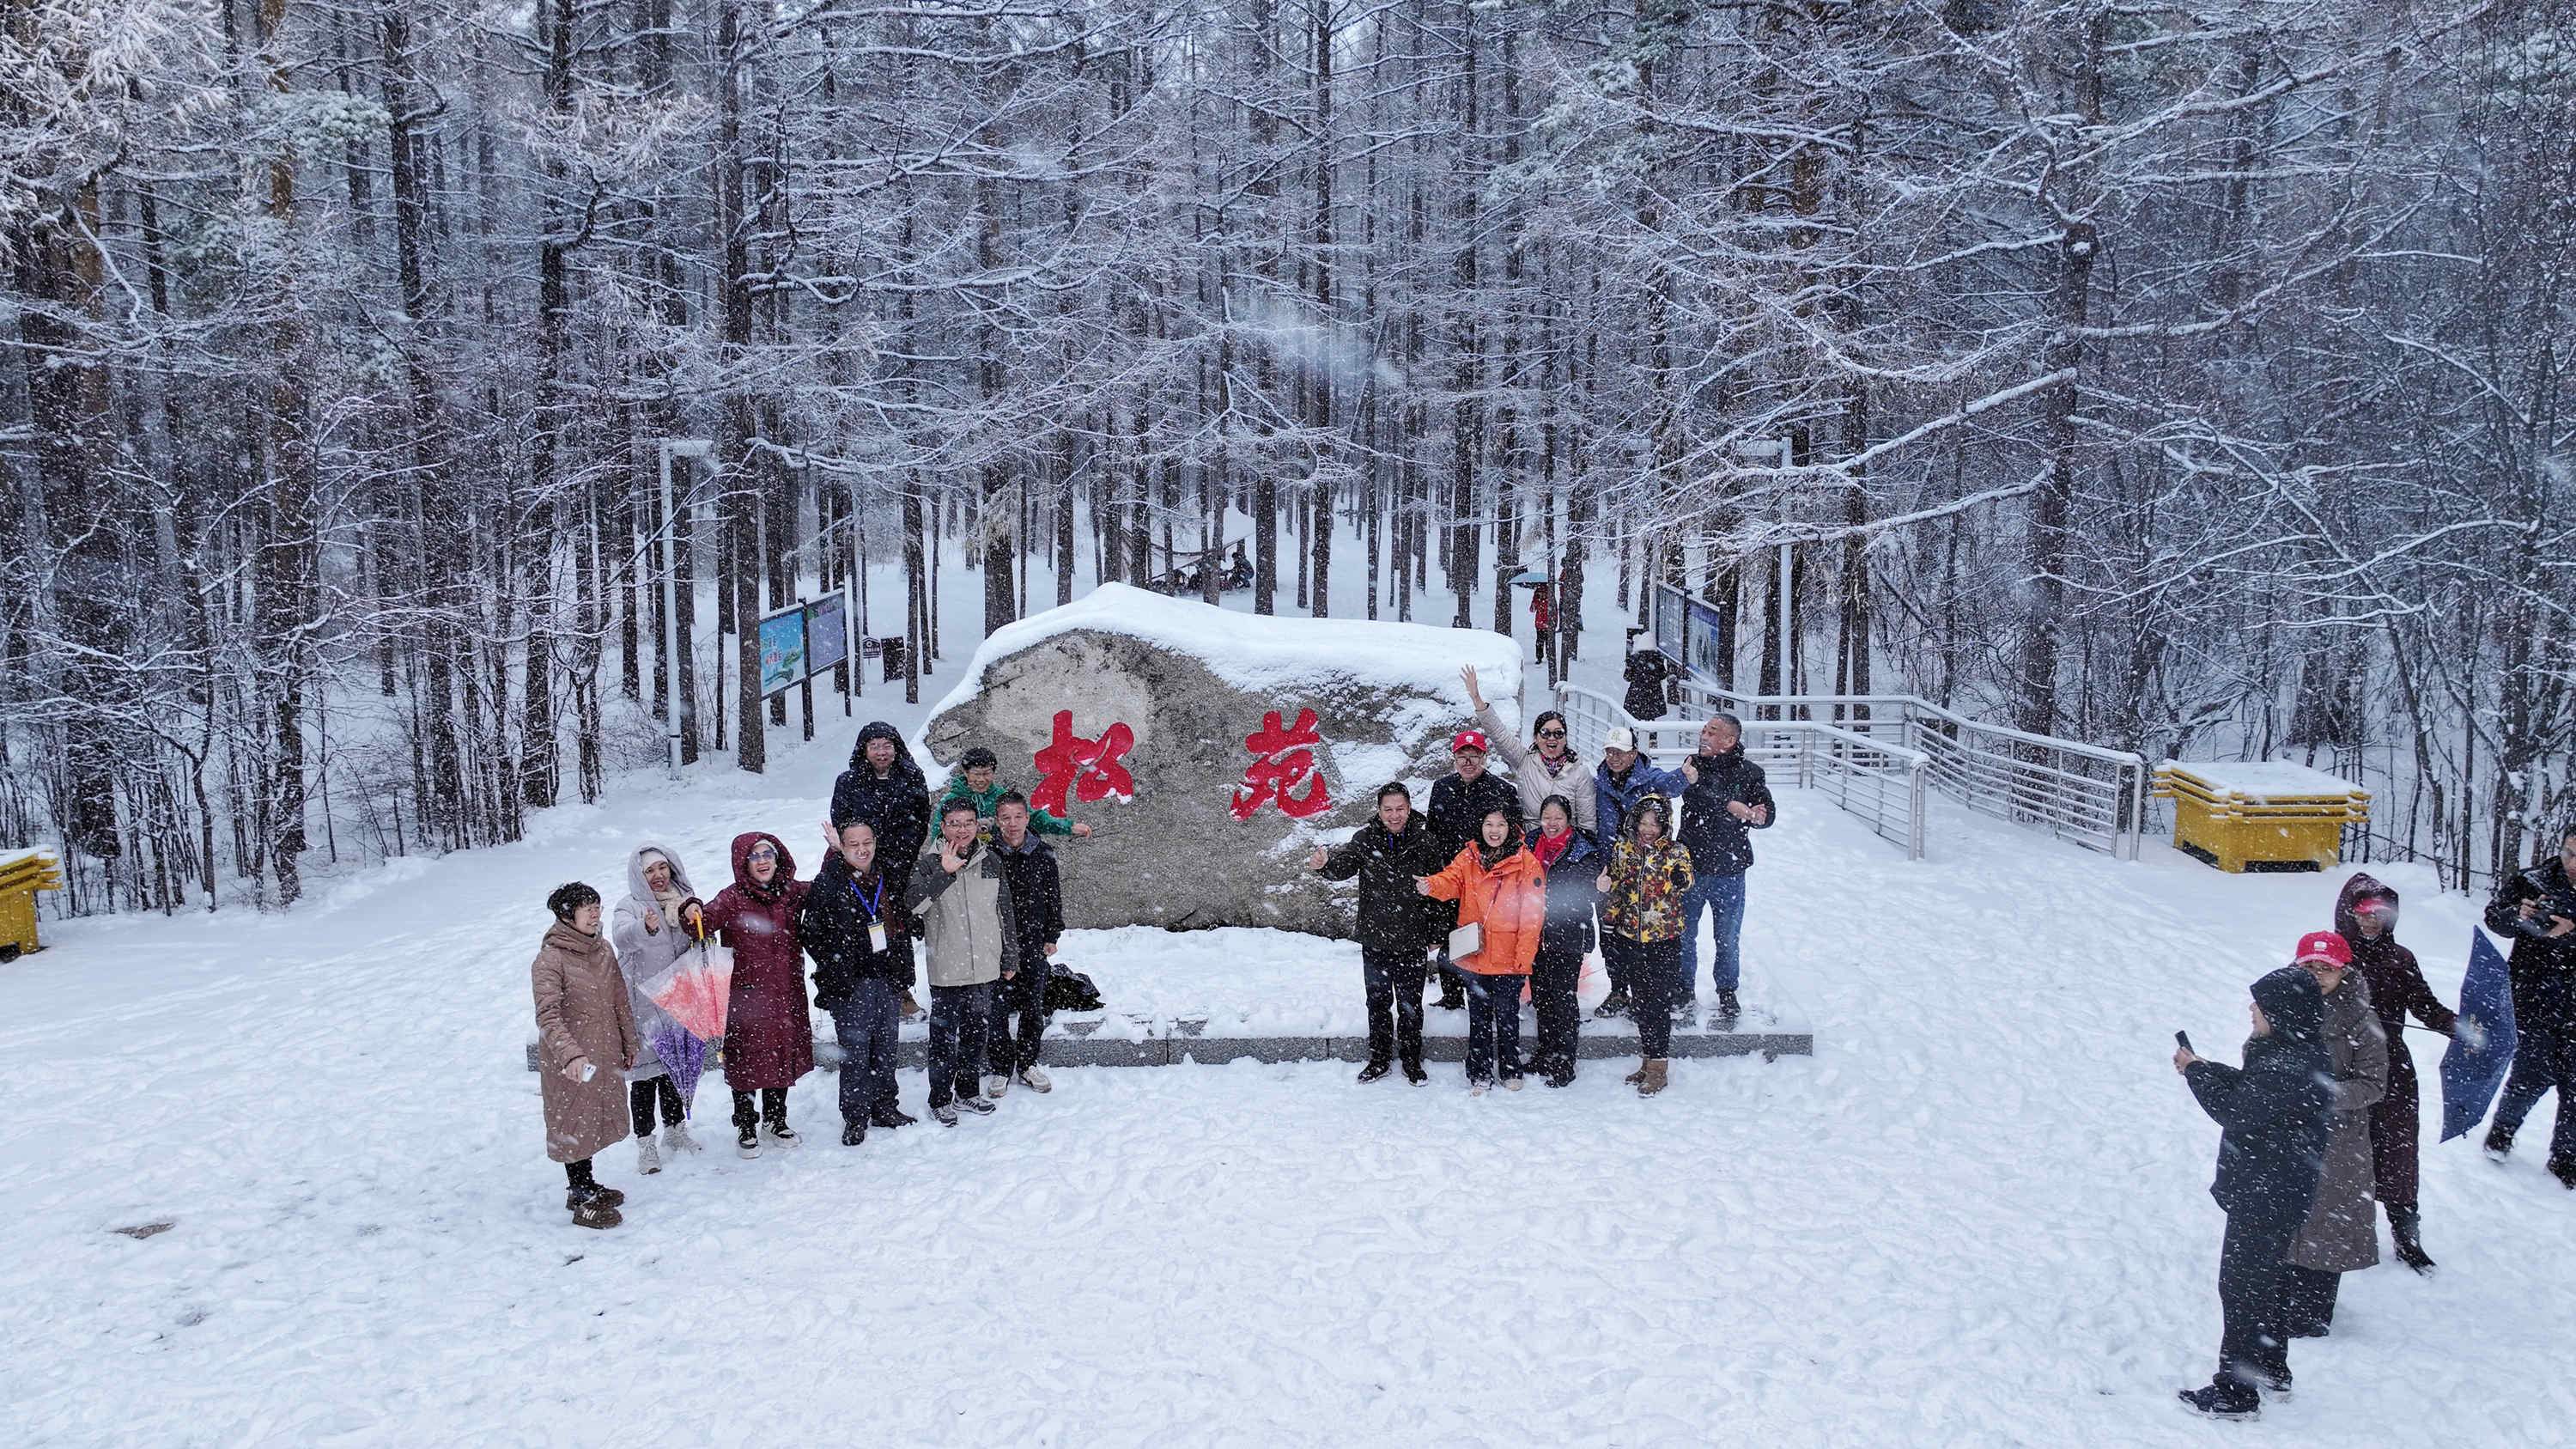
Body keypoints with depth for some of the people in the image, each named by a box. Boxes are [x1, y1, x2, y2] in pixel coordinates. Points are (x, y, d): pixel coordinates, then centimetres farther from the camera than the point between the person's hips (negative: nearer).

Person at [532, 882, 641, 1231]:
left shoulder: (602, 950, 5)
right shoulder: (550, 960, -18)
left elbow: (620, 1002, 13)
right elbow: (548, 1017, -25)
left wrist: (630, 1042, 16)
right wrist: (570, 1055, -36)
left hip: (604, 1054, 7)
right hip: (570, 1063, -7)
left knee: (595, 1118, 17)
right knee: (574, 1121, 1)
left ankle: (586, 1186, 31)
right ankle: (581, 1200, 8)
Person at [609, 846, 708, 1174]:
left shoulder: (685, 901, 5)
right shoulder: (631, 907, -9)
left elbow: (698, 945, 11)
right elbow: (621, 936, -29)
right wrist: (646, 928, -51)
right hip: (643, 1002, -5)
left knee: (675, 1064, 16)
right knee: (645, 1071, -3)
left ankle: (675, 1129, 32)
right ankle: (644, 1144, 4)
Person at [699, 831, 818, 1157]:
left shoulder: (791, 892, 4)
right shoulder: (733, 898, -10)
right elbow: (707, 920, -23)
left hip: (786, 993, 4)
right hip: (747, 993, -4)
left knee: (782, 1055, 15)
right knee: (747, 1059, 5)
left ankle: (776, 1120, 34)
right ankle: (745, 1127, 23)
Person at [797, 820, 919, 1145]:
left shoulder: (890, 878, 6)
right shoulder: (827, 884, -9)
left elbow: (905, 920, 20)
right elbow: (809, 932, -5)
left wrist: (899, 962, 10)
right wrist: (835, 966, -7)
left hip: (887, 977, 5)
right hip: (850, 983, -5)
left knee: (885, 1048, 14)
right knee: (856, 1051, -4)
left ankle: (884, 1109, 27)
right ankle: (855, 1118, 6)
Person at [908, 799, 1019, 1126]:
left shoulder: (991, 862, 5)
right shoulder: (929, 865, -6)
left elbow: (1006, 912, 13)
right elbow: (913, 904, -23)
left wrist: (1010, 956, 15)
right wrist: (944, 872, -32)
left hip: (985, 968, 4)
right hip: (946, 970, -4)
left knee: (976, 1032, 15)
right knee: (944, 1037, 3)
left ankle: (968, 1090, 31)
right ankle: (940, 1098, 16)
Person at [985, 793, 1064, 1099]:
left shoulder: (1043, 855, -1)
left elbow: (1054, 898, 8)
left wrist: (1052, 937, 7)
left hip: (1034, 944, 2)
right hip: (997, 944, -2)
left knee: (1033, 1008, 11)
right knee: (998, 1008, -1)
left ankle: (1027, 1064, 26)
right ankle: (1000, 1068, 13)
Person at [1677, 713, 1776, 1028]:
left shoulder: (1749, 773, -2)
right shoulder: (1693, 764, -2)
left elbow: (1769, 812, -3)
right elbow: (1697, 798, -19)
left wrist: (1757, 817, -24)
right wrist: (1733, 808, -28)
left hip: (1729, 871, -1)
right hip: (1690, 866, 1)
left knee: (1727, 940, 7)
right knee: (1683, 936, 11)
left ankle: (1728, 999, 23)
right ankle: (1684, 994, 28)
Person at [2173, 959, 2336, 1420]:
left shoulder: (2292, 1067, -27)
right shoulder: (2298, 1054, 6)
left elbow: (2236, 1111, -22)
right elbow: (2248, 1088, 13)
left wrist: (2196, 1071, -10)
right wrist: (2204, 1068, 2)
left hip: (2265, 1199, -10)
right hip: (2273, 1194, 10)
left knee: (2243, 1287, -1)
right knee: (2262, 1281, 24)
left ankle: (2236, 1393, 7)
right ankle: (2271, 1370, 39)